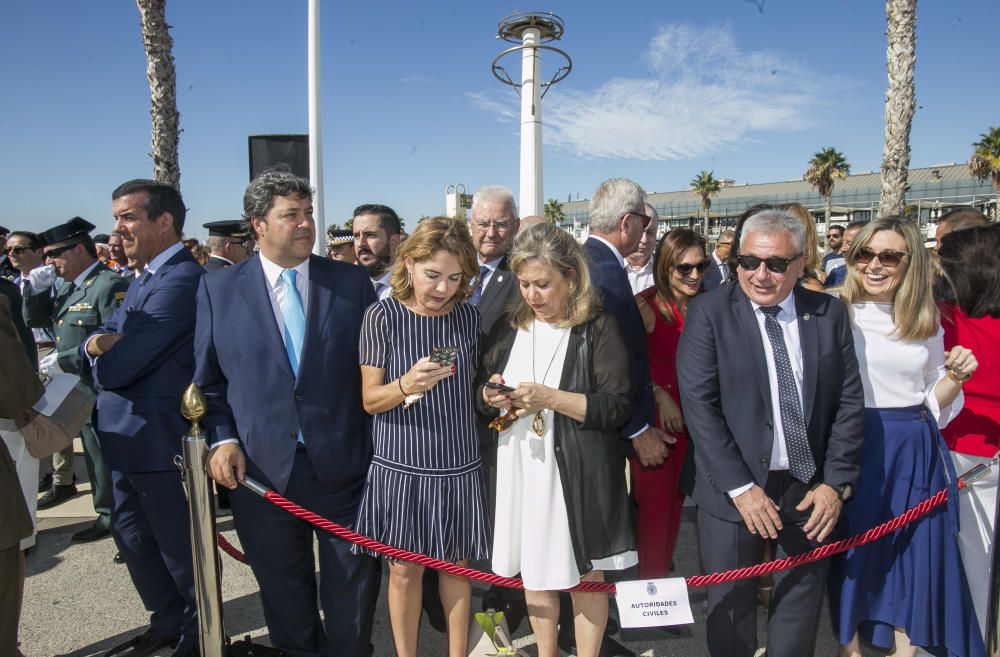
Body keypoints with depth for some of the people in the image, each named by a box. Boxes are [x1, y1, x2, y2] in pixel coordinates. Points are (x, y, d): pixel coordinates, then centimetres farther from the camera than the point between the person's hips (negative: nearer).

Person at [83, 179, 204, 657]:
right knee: (132, 535, 22)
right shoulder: (146, 278, 12)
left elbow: (119, 367, -25)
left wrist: (99, 354, -2)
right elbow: (106, 343, 8)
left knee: (179, 544, 8)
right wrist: (97, 341, -15)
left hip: (160, 438, -10)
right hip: (129, 437, 10)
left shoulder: (181, 279, -22)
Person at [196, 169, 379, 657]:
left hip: (342, 465, 0)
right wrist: (222, 439, -7)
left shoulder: (352, 282, 1)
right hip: (262, 469, 1)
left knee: (353, 584, 13)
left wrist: (380, 450, 0)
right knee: (283, 590, 19)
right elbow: (208, 379, 6)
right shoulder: (218, 289, 2)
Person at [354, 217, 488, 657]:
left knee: (456, 565, 16)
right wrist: (407, 385, -26)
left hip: (458, 463, 3)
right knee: (405, 569, 12)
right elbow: (370, 400, -8)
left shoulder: (468, 317, -1)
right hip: (400, 464, -2)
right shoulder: (383, 315, -10)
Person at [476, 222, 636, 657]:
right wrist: (492, 398, -10)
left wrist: (550, 398, -22)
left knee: (586, 573, 9)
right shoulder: (509, 328, 7)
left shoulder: (599, 328, -7)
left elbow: (618, 407, -13)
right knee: (534, 570, 16)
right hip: (521, 468, 5)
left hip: (579, 471, -4)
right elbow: (480, 395, 13)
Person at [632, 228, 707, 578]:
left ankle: (664, 573, 33)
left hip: (688, 418, 5)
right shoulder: (645, 305, -12)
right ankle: (650, 582, 18)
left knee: (675, 501, 15)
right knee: (655, 502, 2)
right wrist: (660, 396, -14)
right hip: (653, 417, -5)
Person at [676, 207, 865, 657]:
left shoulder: (830, 313, 1)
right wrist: (740, 487, -16)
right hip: (734, 491, -2)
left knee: (801, 610, 17)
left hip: (811, 490, 3)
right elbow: (699, 404, -13)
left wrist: (836, 482, -4)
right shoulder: (709, 312, -8)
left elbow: (848, 401, 3)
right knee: (730, 610, 12)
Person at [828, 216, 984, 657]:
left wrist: (955, 377, -5)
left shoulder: (926, 322, 7)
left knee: (916, 552, 12)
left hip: (915, 452, 4)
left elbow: (935, 404, 12)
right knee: (851, 551, 8)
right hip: (853, 449, -4)